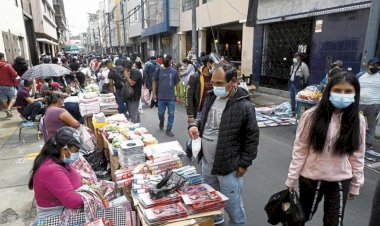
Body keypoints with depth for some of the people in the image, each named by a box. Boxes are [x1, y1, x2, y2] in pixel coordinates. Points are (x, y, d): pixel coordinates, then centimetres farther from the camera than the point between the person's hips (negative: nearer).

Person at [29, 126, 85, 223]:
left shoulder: (58, 159, -2)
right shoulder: (52, 170, -29)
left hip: (63, 209, 9)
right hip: (54, 217, -9)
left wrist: (81, 180, -3)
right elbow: (72, 201, -31)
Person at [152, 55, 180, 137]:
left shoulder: (174, 71, -1)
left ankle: (168, 129, 15)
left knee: (171, 114, 2)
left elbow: (177, 84, 4)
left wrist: (177, 96, 3)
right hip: (161, 97, 0)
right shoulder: (158, 70, 0)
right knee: (161, 113, 10)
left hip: (171, 97, 0)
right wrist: (154, 94, -1)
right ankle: (161, 122, 42)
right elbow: (154, 82, 5)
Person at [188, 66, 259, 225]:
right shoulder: (211, 97, 1)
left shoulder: (244, 106, -19)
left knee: (231, 204, 10)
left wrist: (244, 163, -13)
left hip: (228, 165, -7)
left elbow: (252, 137, -14)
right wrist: (195, 126, -6)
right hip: (207, 161, 7)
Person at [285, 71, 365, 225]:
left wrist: (356, 185, 7)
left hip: (341, 181, 2)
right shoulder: (311, 115, -15)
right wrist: (291, 178, -6)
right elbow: (300, 150, -10)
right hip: (311, 177, -1)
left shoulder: (358, 120, -7)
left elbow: (357, 155, 1)